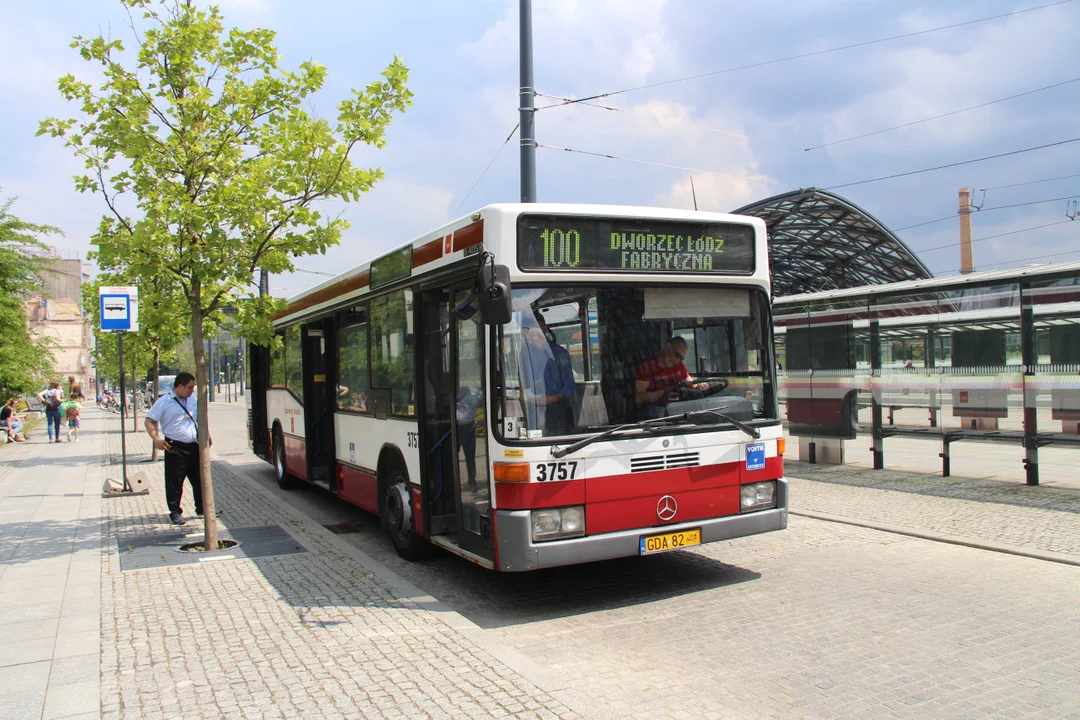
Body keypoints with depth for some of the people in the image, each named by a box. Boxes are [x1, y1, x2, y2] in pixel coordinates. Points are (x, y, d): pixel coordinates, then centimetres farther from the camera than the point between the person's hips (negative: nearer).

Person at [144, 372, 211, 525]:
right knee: (174, 482, 1)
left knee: (200, 479, 9)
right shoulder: (164, 402, -5)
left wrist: (207, 435, 14)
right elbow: (149, 421, -6)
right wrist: (156, 438, -17)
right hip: (175, 448, -5)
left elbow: (200, 419, 26)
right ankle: (175, 512, 12)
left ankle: (202, 509, 20)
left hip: (194, 446, 5)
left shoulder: (193, 401, 13)